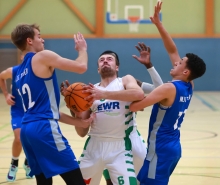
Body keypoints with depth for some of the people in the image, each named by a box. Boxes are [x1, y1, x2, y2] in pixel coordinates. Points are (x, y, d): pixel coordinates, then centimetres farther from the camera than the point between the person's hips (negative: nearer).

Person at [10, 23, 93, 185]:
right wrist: (82, 48, 13)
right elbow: (81, 67, -9)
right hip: (44, 128, -9)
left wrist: (79, 122, 21)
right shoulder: (43, 56, -2)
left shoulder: (20, 73, 24)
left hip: (27, 129, 9)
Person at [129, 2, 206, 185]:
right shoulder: (188, 87, 6)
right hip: (173, 147, 9)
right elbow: (172, 50, 11)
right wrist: (159, 24, 7)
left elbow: (135, 106, -24)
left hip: (161, 148, -9)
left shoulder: (169, 89, -18)